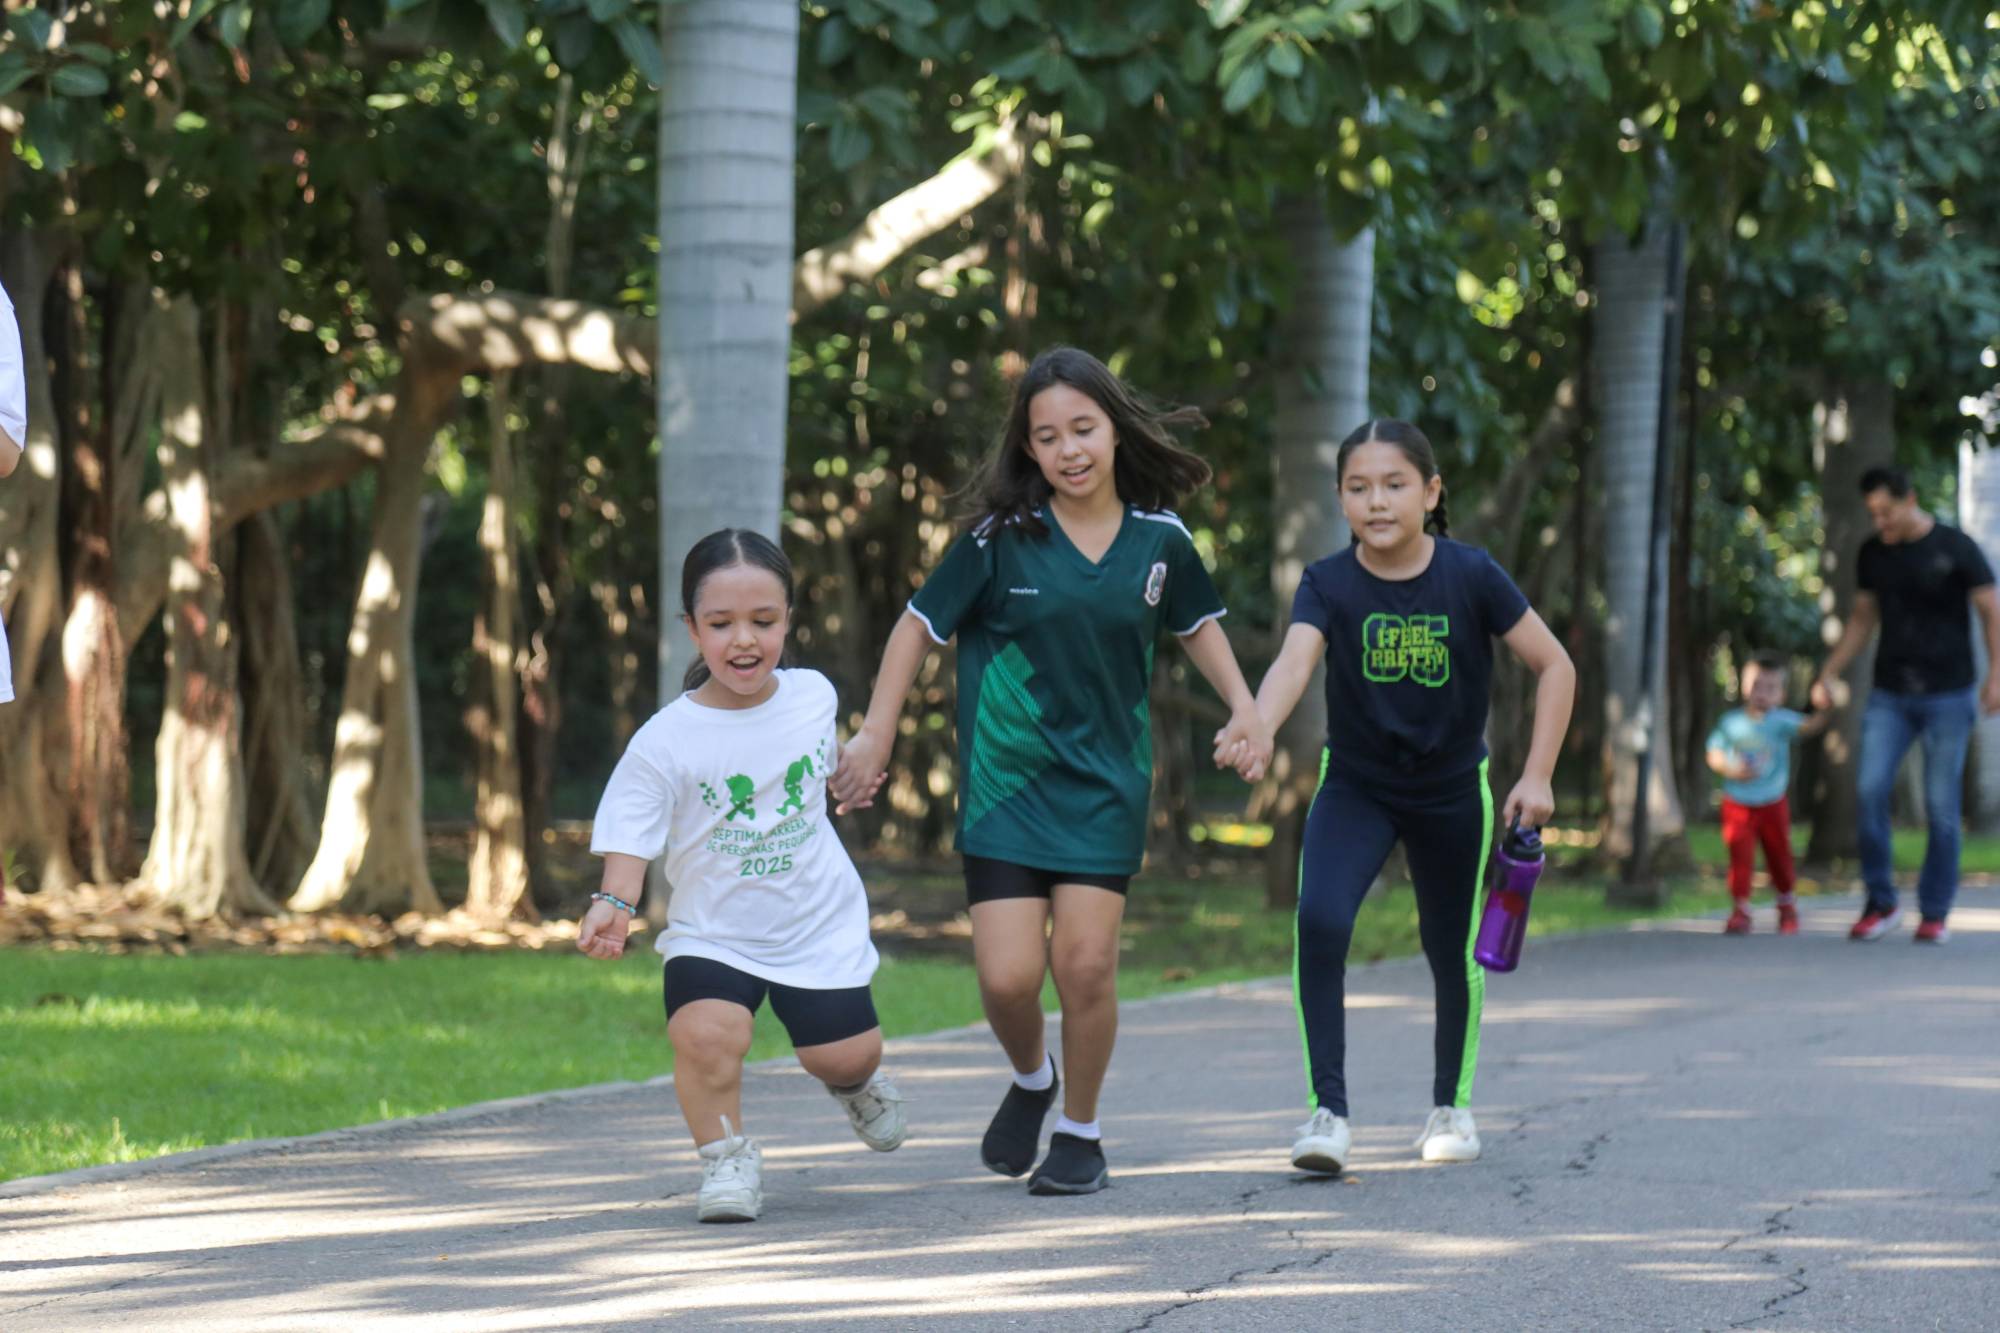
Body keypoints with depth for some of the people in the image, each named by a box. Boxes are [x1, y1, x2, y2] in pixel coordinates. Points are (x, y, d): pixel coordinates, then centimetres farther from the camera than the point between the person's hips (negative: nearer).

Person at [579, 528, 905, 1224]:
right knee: (706, 1034, -27)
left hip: (819, 925, 3)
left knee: (844, 1055, 4)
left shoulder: (813, 696, -4)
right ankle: (727, 1156, -3)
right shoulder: (665, 742, -17)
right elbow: (630, 839, -21)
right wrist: (614, 903, -37)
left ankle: (856, 1083, 42)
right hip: (712, 933, -3)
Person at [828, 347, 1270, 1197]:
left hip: (1107, 783, 1)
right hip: (1005, 778, -1)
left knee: (1086, 963, -9)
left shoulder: (1158, 538, -1)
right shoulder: (1002, 538, -9)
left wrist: (1244, 710, 8)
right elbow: (919, 626, 1)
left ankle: (1080, 1131, 14)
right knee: (1008, 976, -9)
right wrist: (876, 733, -3)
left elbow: (1198, 623, 18)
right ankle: (1030, 1079, 25)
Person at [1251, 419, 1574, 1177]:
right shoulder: (1329, 585, -16)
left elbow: (1555, 667, -7)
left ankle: (1451, 1105, 37)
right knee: (1320, 920, -23)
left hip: (1452, 790, 1)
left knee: (1453, 951, 12)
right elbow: (1295, 661, -34)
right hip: (1354, 786, -1)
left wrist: (1537, 775, -11)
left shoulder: (1470, 577, -16)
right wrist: (1257, 728, -54)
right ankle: (1327, 1108, -16)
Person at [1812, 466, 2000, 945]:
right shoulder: (1872, 554, 7)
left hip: (1947, 696, -3)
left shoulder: (1956, 549, -5)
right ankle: (1880, 903, -1)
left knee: (1941, 807, -2)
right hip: (1889, 696, 3)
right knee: (1869, 790, -12)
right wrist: (1830, 672, 8)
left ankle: (1935, 914, 7)